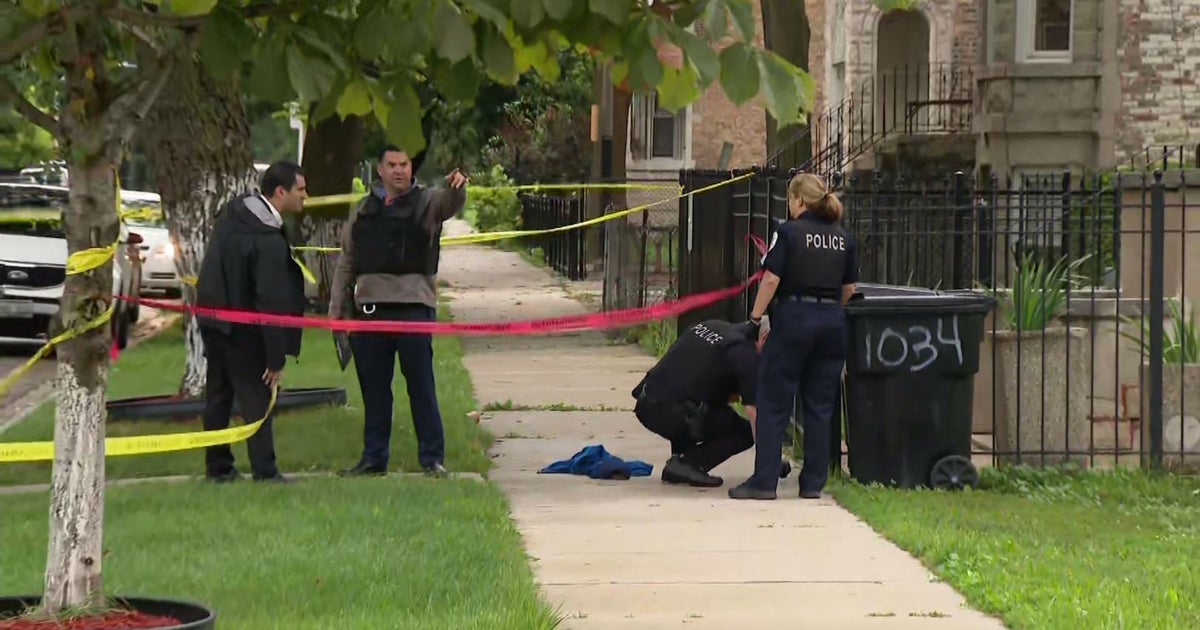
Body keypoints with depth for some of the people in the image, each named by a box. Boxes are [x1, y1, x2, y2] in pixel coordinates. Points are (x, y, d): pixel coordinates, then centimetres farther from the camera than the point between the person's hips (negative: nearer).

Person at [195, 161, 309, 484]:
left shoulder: (233, 210, 1)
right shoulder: (269, 241, -26)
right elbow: (271, 303, -25)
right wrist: (276, 358, -21)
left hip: (211, 316, 8)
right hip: (241, 330, -8)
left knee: (218, 394, 15)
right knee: (257, 397, -3)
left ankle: (218, 466, 21)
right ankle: (264, 471, -6)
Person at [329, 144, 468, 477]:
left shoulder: (425, 202, 4)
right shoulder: (364, 210, 16)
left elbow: (450, 204, -19)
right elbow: (346, 261, 19)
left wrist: (456, 188, -43)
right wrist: (337, 307, 14)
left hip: (413, 304, -4)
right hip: (369, 306, 4)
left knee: (421, 385, -3)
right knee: (373, 388, 9)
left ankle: (433, 457, 2)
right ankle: (373, 458, 16)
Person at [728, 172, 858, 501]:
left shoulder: (789, 232, -7)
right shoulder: (843, 238, 8)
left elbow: (771, 279, -11)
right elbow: (849, 288, 11)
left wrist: (756, 317, -4)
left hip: (793, 317, -5)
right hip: (832, 322, 5)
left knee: (773, 403, 1)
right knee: (820, 405, 9)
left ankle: (764, 481, -1)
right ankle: (813, 482, 10)